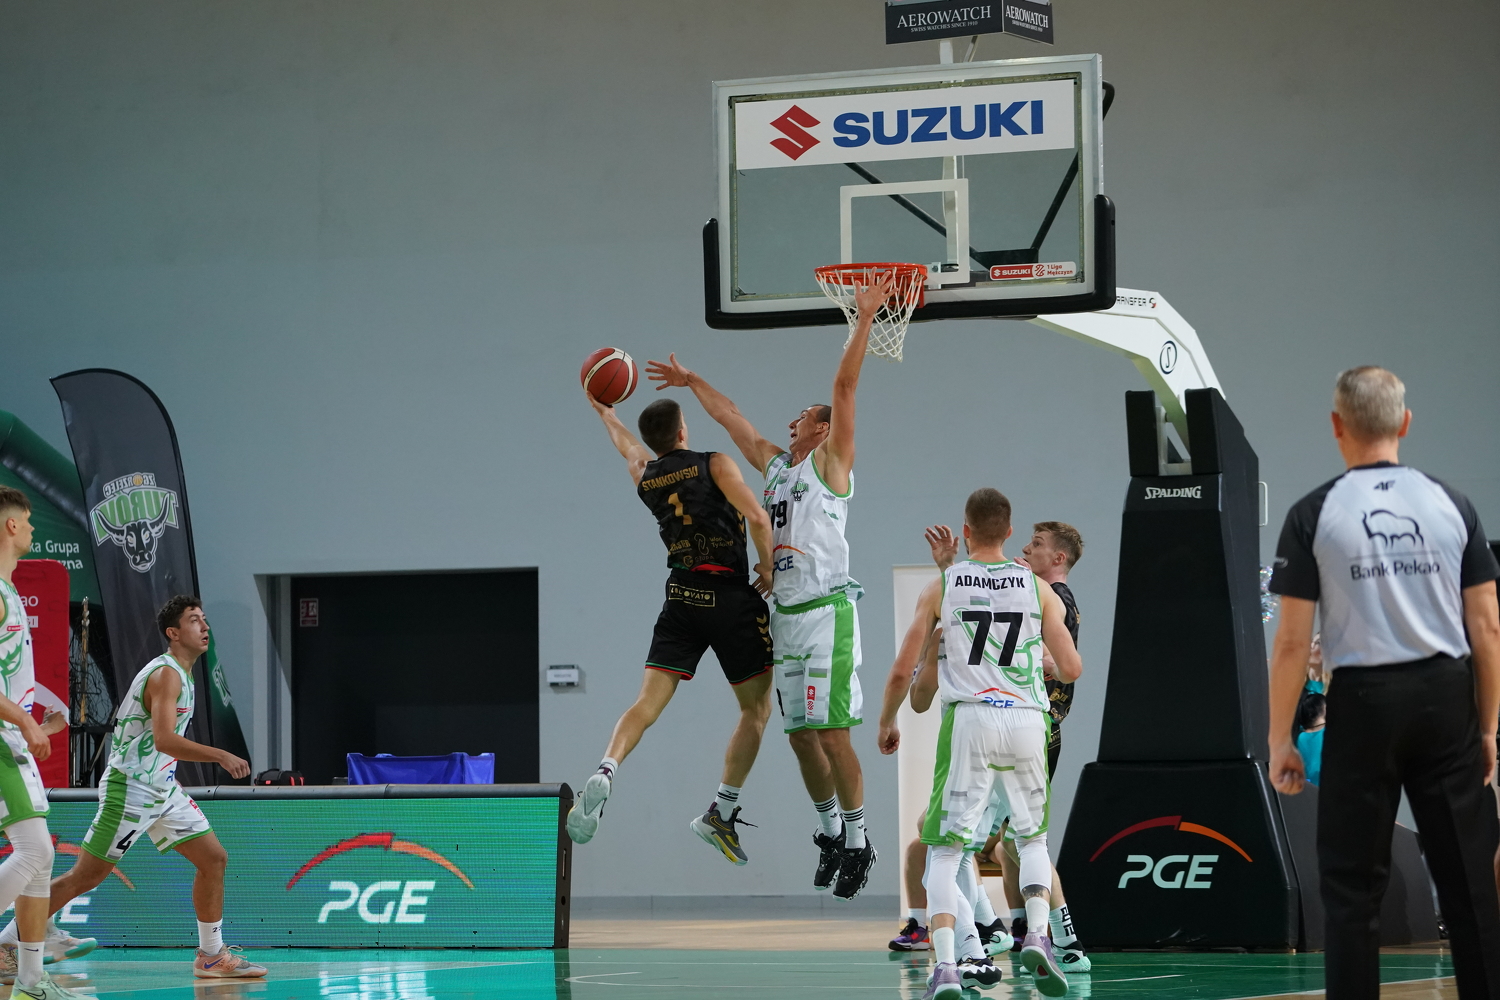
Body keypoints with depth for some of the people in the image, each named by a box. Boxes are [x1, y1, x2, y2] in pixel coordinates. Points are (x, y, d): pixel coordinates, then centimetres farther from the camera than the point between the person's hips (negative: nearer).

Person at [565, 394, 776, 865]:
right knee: (756, 708, 11)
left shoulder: (644, 476, 11)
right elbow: (757, 517, -16)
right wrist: (769, 569, 0)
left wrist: (607, 416, 54)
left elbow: (631, 450, 36)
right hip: (731, 596, -4)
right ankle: (721, 813, 7)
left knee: (648, 701, -3)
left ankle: (605, 773, -30)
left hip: (681, 600, 4)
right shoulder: (715, 464, -3)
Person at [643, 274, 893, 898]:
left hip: (825, 611, -7)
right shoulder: (776, 465, 20)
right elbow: (731, 419, 32)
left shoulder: (831, 461, 1)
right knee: (801, 735, 9)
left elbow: (845, 387, -8)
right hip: (784, 613, 7)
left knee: (831, 733, -9)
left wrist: (864, 320, -14)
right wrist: (693, 381, 40)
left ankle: (857, 841, -2)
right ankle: (829, 832, 20)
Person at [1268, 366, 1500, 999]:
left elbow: (1292, 642, -6)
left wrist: (1280, 739, 2)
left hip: (1363, 701, -2)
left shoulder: (1313, 514, -4)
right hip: (1447, 697, 2)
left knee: (1353, 887, 4)